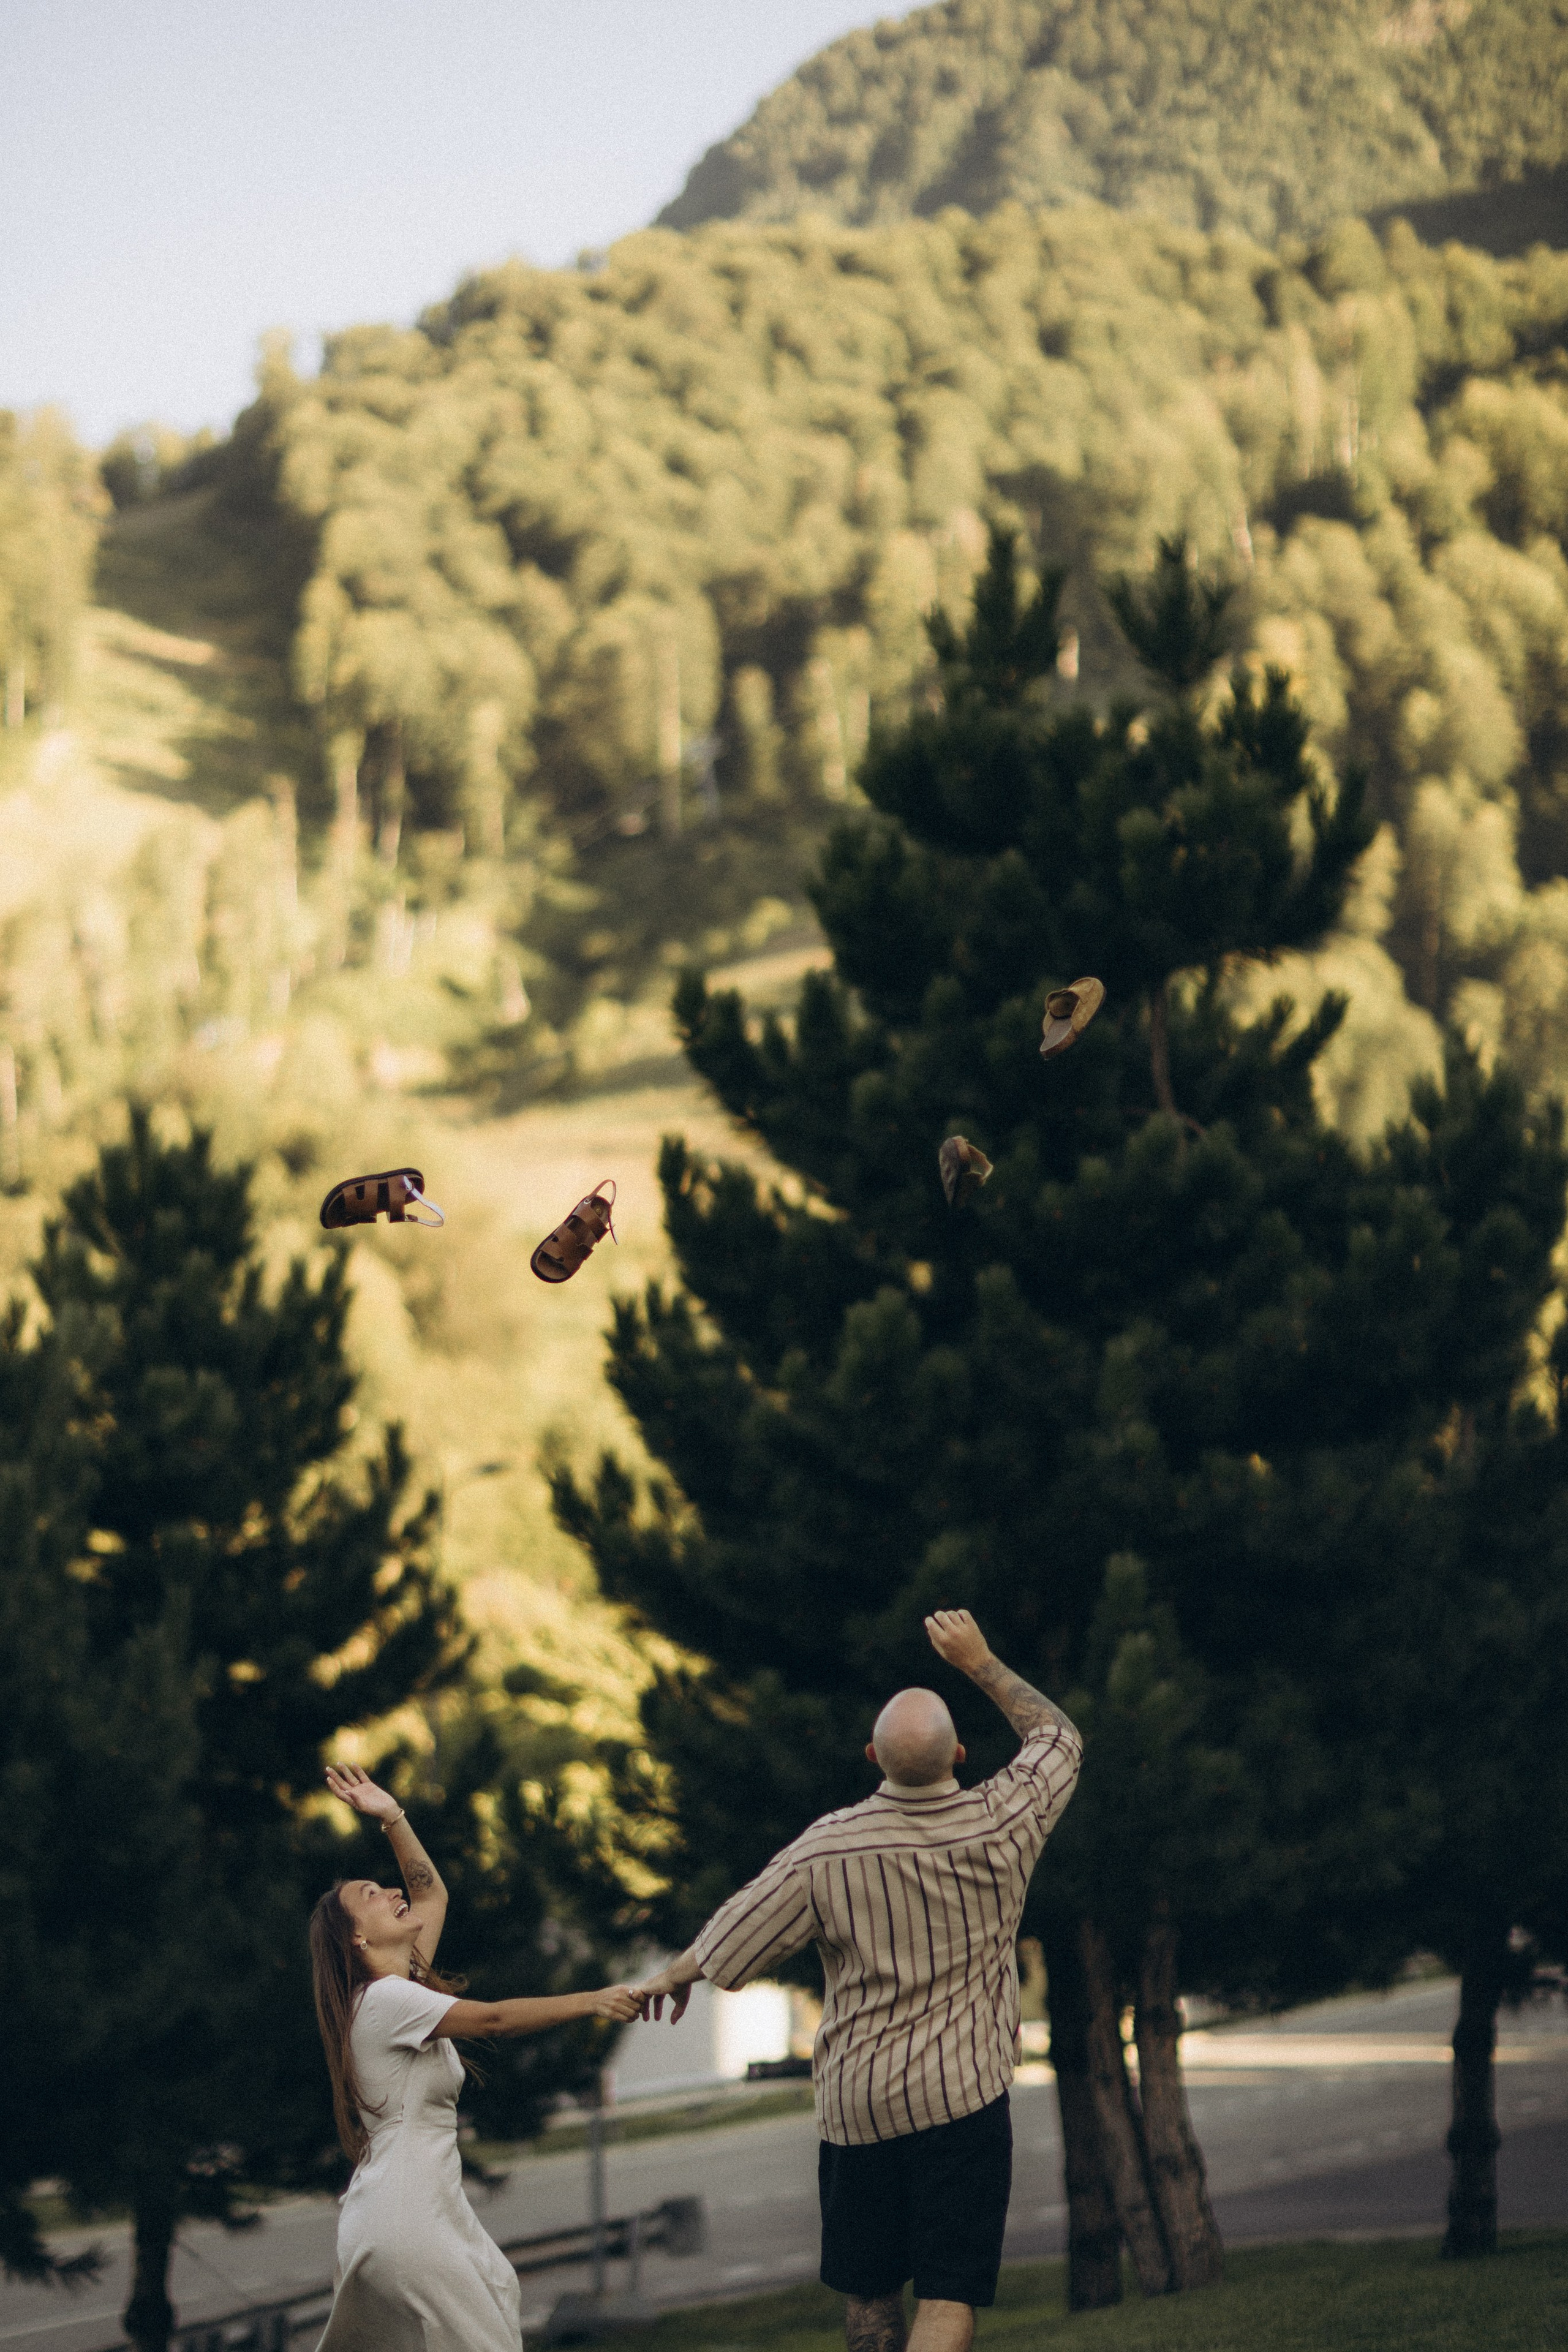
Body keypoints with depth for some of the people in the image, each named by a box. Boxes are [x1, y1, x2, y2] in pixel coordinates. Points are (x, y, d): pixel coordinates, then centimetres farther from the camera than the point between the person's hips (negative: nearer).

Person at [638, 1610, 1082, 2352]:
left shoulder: (828, 1849, -9)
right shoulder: (1001, 1825, -7)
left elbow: (725, 1951, -1)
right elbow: (1057, 1735, 13)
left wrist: (672, 1978, 20)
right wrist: (980, 1663, 20)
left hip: (854, 2101, 1)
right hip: (963, 2096, -1)